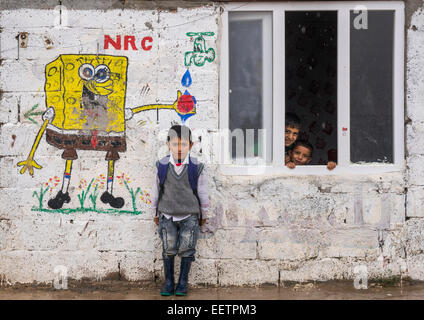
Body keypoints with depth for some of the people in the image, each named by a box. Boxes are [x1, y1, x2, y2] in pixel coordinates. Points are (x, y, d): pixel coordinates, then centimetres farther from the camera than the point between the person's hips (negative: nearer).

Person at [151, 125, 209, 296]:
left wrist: (203, 215, 12)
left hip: (189, 216, -1)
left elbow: (202, 192, 4)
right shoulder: (162, 166, -6)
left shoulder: (196, 168, -9)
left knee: (186, 249, 2)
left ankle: (183, 282, 16)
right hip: (167, 216, 1)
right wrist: (156, 213, 14)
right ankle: (168, 282, 15)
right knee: (168, 249, 2)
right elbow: (156, 191, 6)